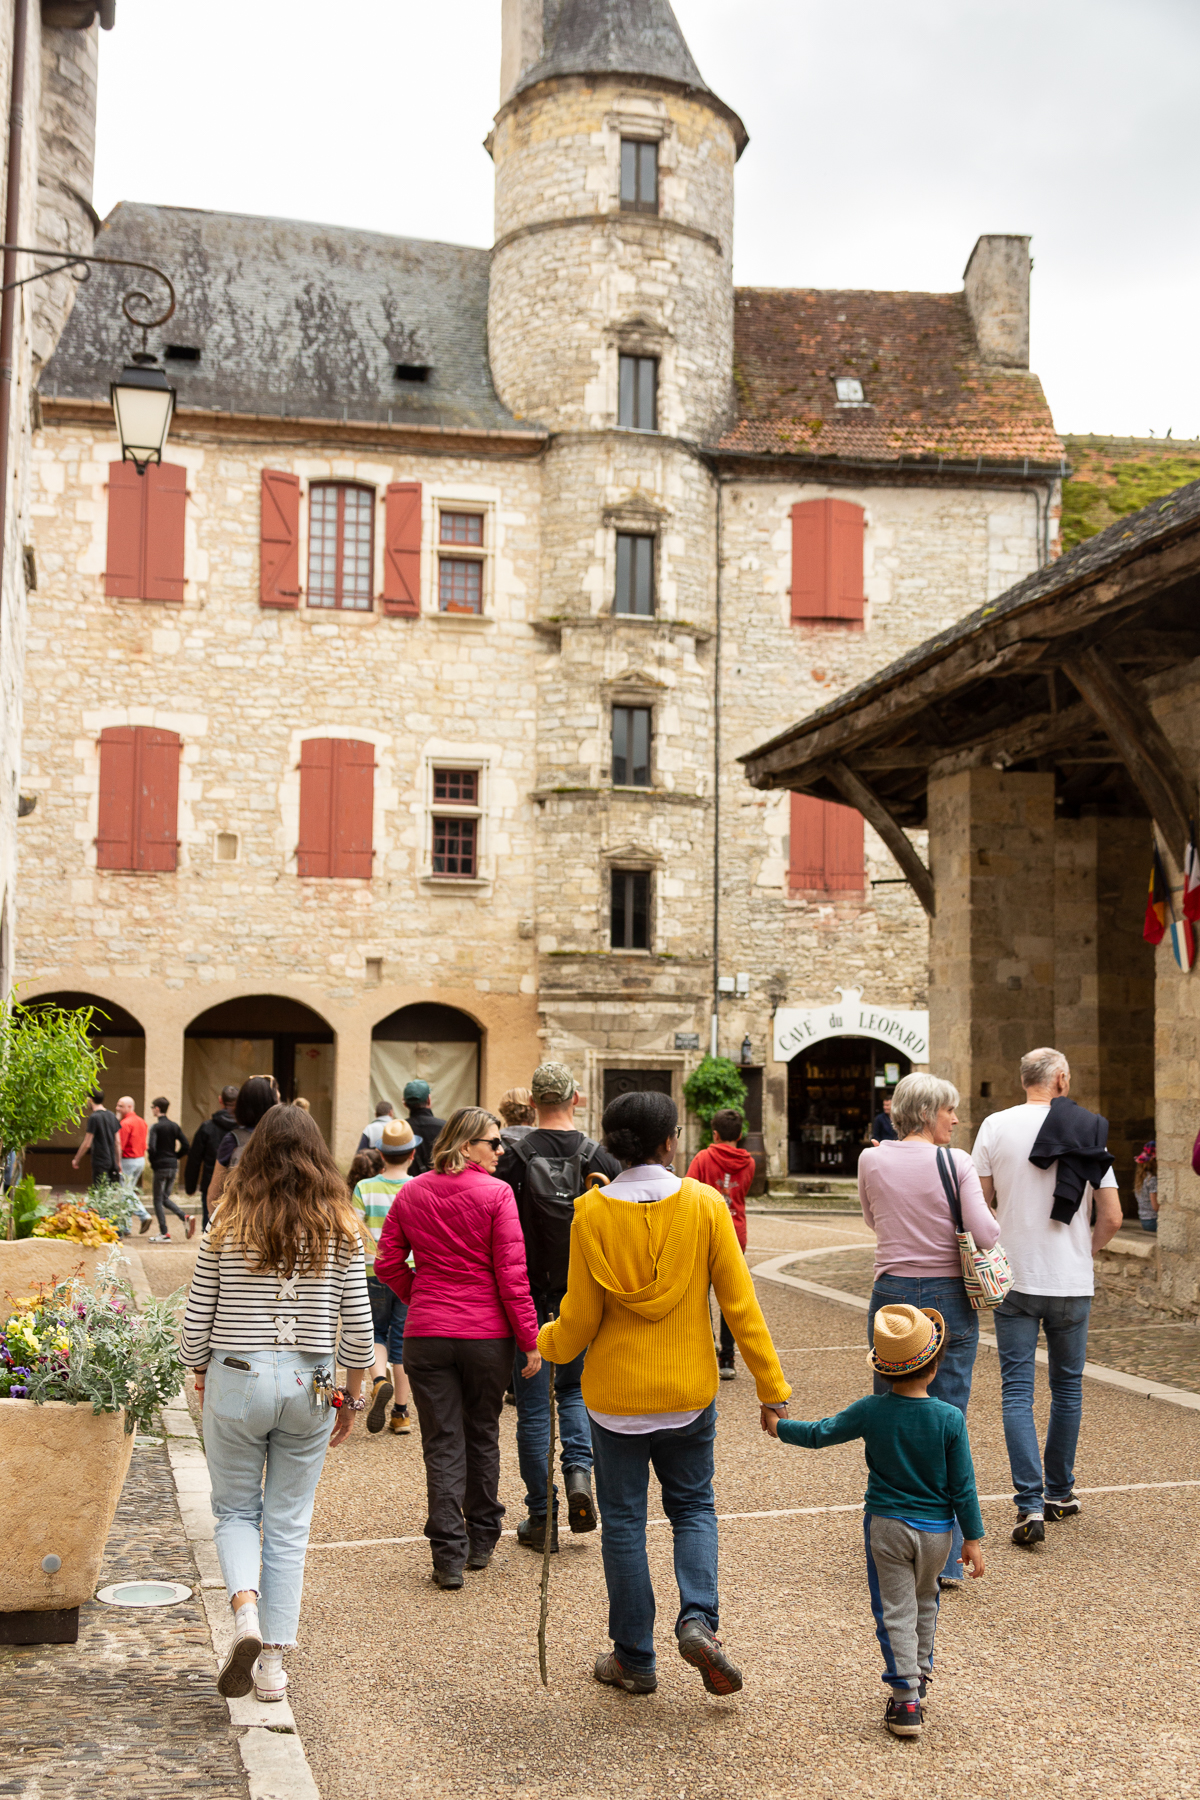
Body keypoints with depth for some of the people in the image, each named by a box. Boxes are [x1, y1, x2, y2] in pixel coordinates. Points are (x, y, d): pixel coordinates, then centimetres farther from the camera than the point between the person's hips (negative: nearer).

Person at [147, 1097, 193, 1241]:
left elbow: (151, 1148, -21)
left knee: (158, 1200, 3)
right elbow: (186, 1146, 5)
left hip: (160, 1167, -6)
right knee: (165, 1198, 18)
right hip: (173, 1167, 6)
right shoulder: (174, 1126, 8)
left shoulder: (156, 1127, -11)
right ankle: (186, 1217, -3)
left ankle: (164, 1234, 1)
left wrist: (152, 1163, -3)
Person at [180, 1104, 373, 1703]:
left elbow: (198, 1312, -1)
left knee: (235, 1511, 16)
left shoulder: (228, 1221, -4)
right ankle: (272, 1662, 14)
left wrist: (200, 1379, 14)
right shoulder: (340, 1226, -3)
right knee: (289, 1525, 11)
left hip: (235, 1379, -1)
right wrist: (353, 1394, 11)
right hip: (309, 1384, 1)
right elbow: (357, 1320, 0)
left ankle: (245, 1609, -9)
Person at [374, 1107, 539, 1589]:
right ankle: (481, 1541, 28)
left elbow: (387, 1263, 4)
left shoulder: (411, 1193, 3)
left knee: (442, 1443, 6)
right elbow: (511, 1273, -11)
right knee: (482, 1436, 16)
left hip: (426, 1333, 2)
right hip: (487, 1333, -2)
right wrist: (529, 1338, -5)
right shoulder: (495, 1194, -9)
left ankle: (449, 1555, 3)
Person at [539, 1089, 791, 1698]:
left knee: (623, 1519, 12)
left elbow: (579, 1319, -7)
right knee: (692, 1506, 19)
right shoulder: (704, 1204, -9)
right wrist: (772, 1385, -2)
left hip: (616, 1392, -1)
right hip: (690, 1391, 1)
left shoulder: (592, 1212, -10)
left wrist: (547, 1344, 15)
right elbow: (740, 1304, -8)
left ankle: (634, 1658, 19)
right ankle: (697, 1618, -3)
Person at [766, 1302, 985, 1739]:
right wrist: (973, 1537, 1)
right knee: (924, 1602, 24)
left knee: (896, 1612, 4)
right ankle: (920, 1675, 37)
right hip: (936, 1528, 1)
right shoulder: (950, 1419, -13)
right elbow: (963, 1485, -8)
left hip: (886, 1526, -1)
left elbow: (820, 1433, -1)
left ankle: (906, 1699, 0)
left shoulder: (871, 1411, -11)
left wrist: (779, 1426, 17)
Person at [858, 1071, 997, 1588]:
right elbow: (986, 1234, -14)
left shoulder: (872, 1161, 0)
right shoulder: (956, 1162, -9)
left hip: (892, 1296, 2)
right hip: (949, 1298, -2)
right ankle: (945, 1555, 7)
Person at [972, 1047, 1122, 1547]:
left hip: (1014, 1278, -1)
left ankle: (1030, 1506, -9)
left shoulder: (995, 1126, -5)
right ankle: (1059, 1492, 27)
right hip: (1072, 1281, 1)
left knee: (1017, 1391, 1)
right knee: (1067, 1388, 16)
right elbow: (1112, 1217, -3)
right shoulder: (1087, 1131, -3)